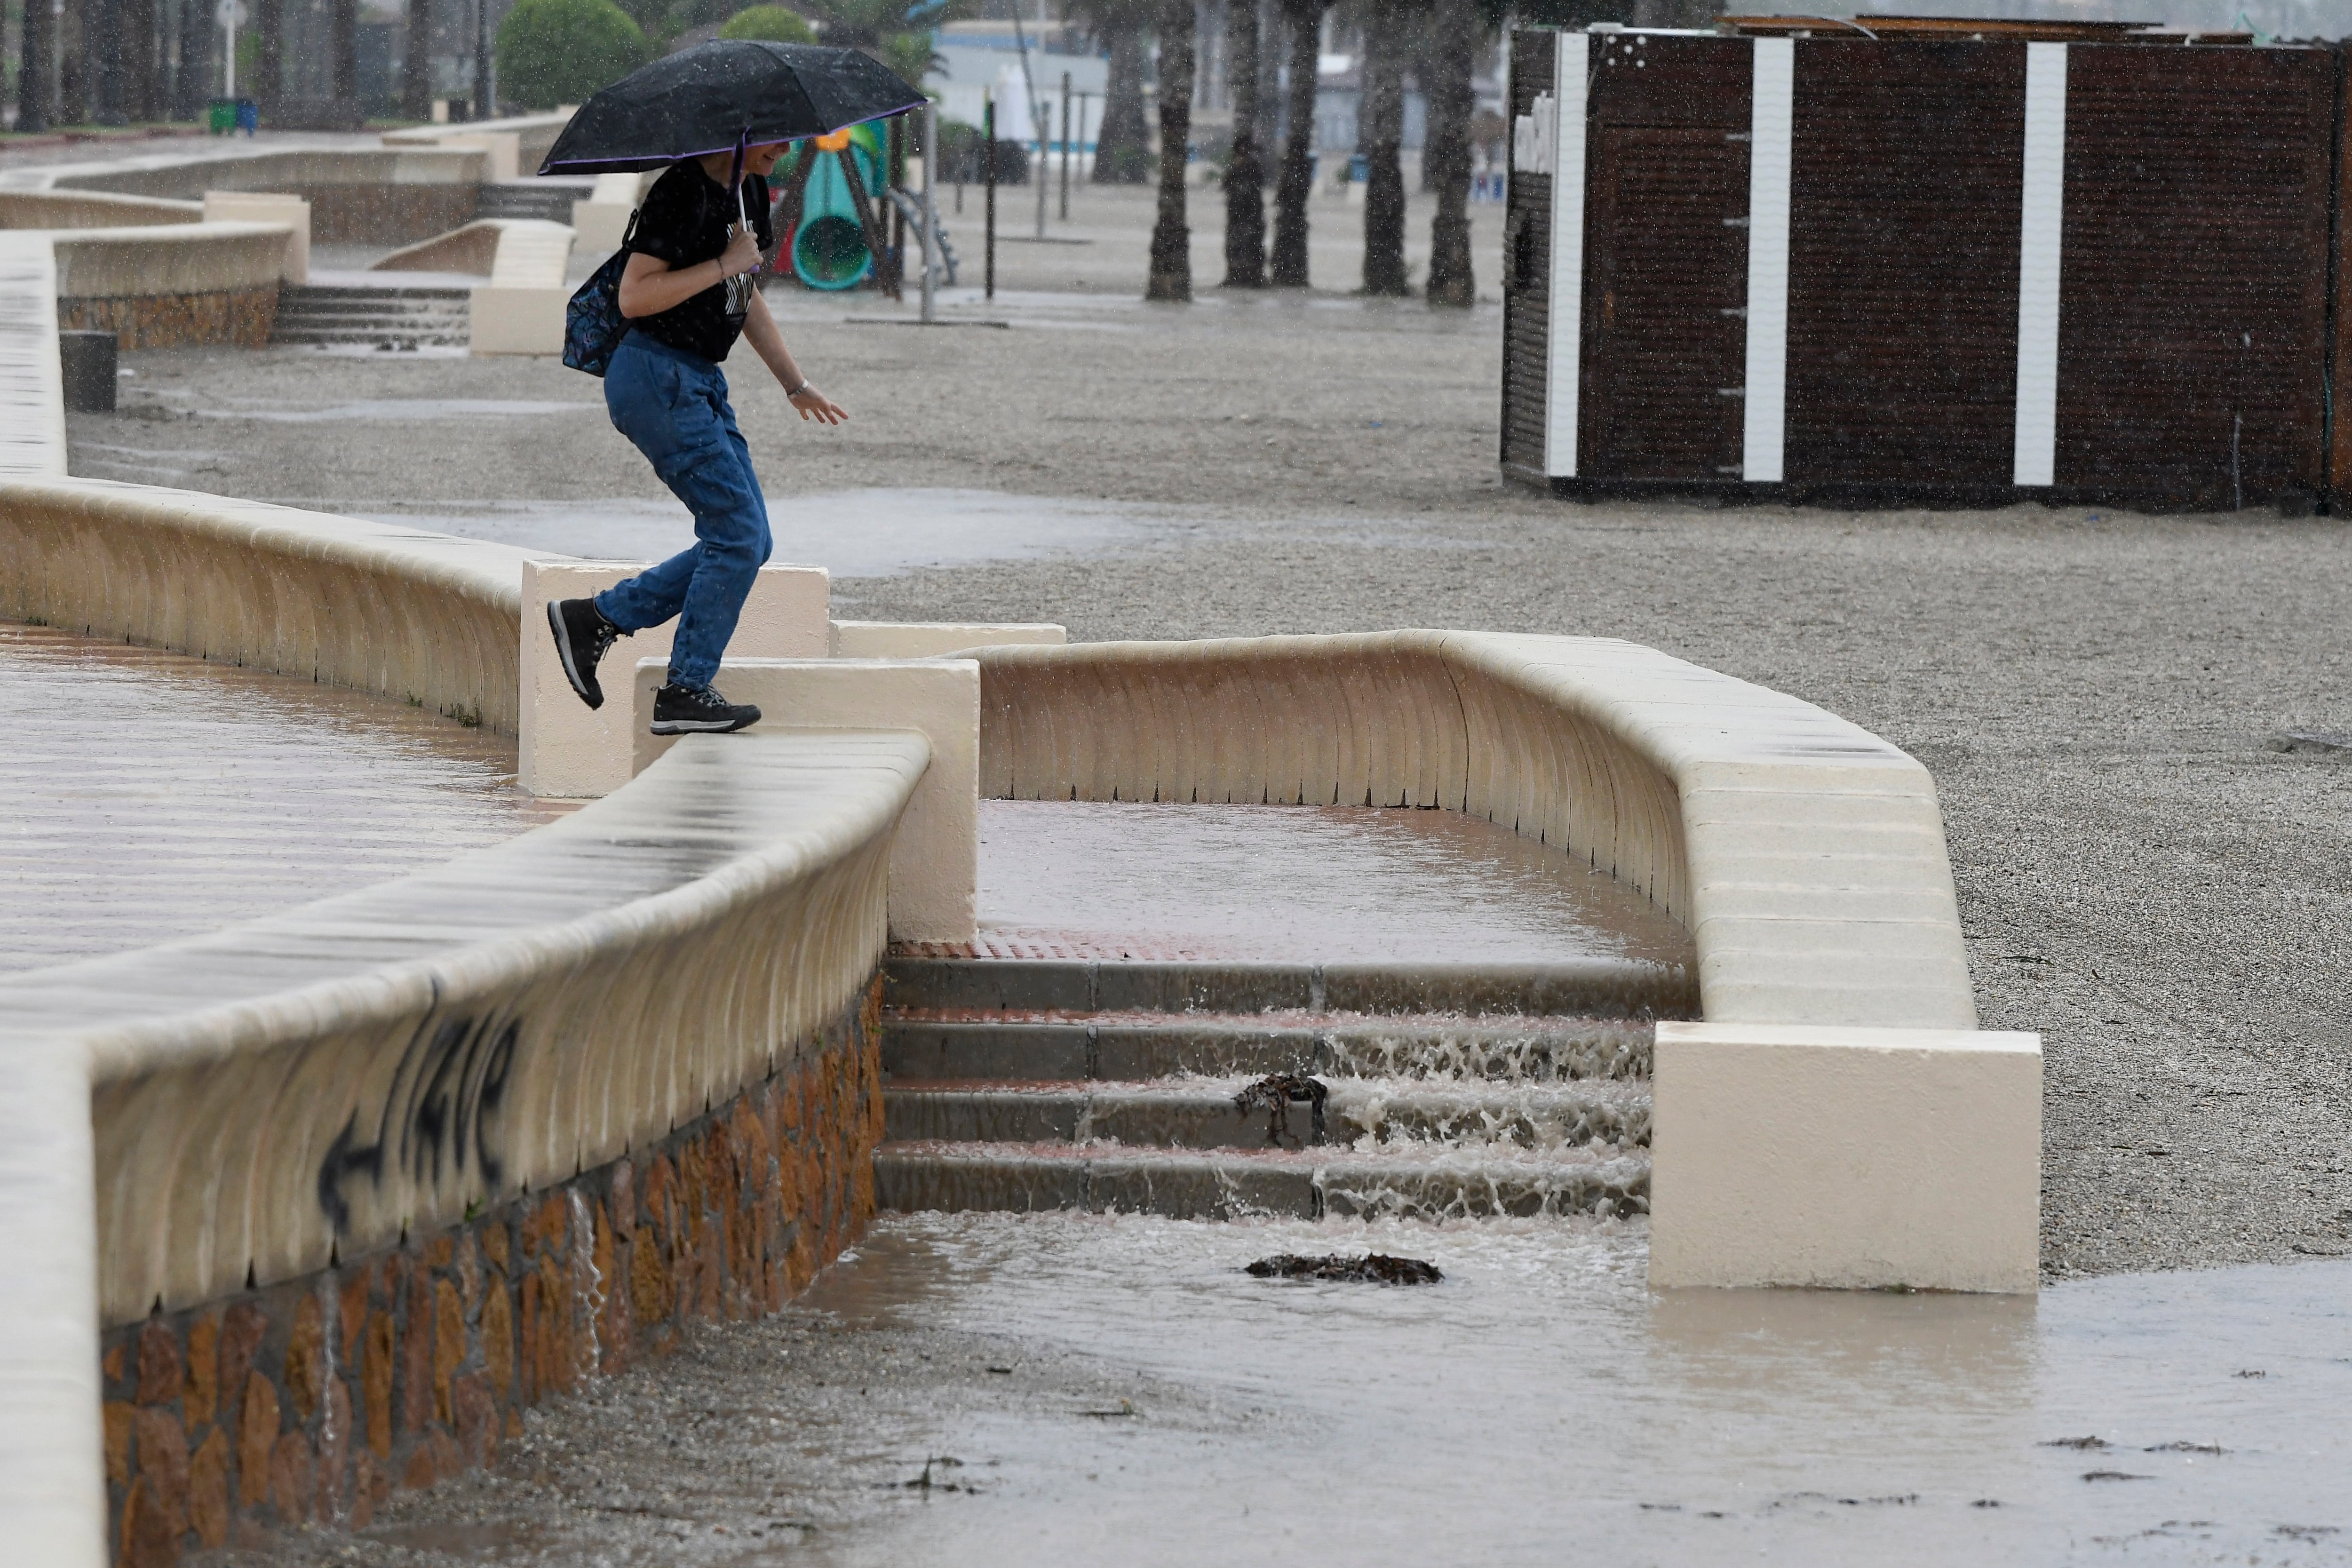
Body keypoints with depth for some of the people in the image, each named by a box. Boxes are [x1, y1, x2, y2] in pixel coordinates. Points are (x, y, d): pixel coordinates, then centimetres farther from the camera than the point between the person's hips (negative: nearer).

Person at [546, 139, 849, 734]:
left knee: (748, 543, 6)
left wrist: (795, 384, 25)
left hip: (701, 382, 10)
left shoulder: (749, 191, 11)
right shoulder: (683, 193, -17)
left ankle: (595, 618, 12)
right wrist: (725, 264, -21)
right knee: (739, 532, -11)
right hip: (655, 377, -10)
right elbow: (634, 297, -23)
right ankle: (685, 693, -4)